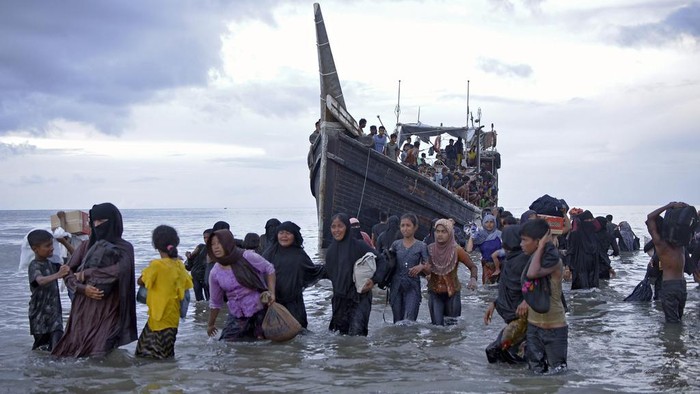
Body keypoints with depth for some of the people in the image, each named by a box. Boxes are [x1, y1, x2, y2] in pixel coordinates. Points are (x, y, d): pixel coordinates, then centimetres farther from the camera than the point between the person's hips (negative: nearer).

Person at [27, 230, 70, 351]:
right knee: (40, 347, 7)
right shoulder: (34, 266, -15)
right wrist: (57, 275, -53)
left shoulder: (51, 263, 6)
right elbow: (40, 280, -36)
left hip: (55, 311, 5)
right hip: (40, 313, -5)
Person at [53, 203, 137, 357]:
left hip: (108, 311, -3)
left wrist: (86, 274, -8)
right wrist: (82, 288, -11)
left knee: (99, 354, -15)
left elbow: (119, 270, -17)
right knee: (71, 351, -4)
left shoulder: (124, 248, 2)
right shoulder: (86, 246, 13)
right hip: (83, 309, 4)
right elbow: (68, 272, 8)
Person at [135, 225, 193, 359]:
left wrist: (147, 271, 10)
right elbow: (186, 287, 9)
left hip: (160, 317, -7)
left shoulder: (157, 265, -17)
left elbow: (141, 281, -7)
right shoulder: (179, 265, 3)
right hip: (173, 316, 7)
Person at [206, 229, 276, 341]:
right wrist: (210, 324, 20)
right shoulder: (215, 273, -1)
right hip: (236, 317, 3)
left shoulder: (247, 257, -12)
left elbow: (269, 269, 2)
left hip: (260, 311, -3)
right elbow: (215, 302, 12)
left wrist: (271, 292, -9)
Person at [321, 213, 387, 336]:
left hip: (359, 298, -6)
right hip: (339, 299, 6)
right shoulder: (331, 250, 8)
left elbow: (381, 261, -5)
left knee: (356, 334, -16)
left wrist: (374, 280, -16)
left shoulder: (358, 246, -9)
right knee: (343, 333, 10)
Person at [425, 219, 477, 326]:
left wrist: (473, 279, -25)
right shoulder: (430, 249, -4)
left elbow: (472, 267, -5)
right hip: (434, 293, 1)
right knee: (437, 325, -5)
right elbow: (426, 271, 5)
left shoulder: (456, 250, -10)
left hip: (452, 293, -1)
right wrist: (425, 270, -19)